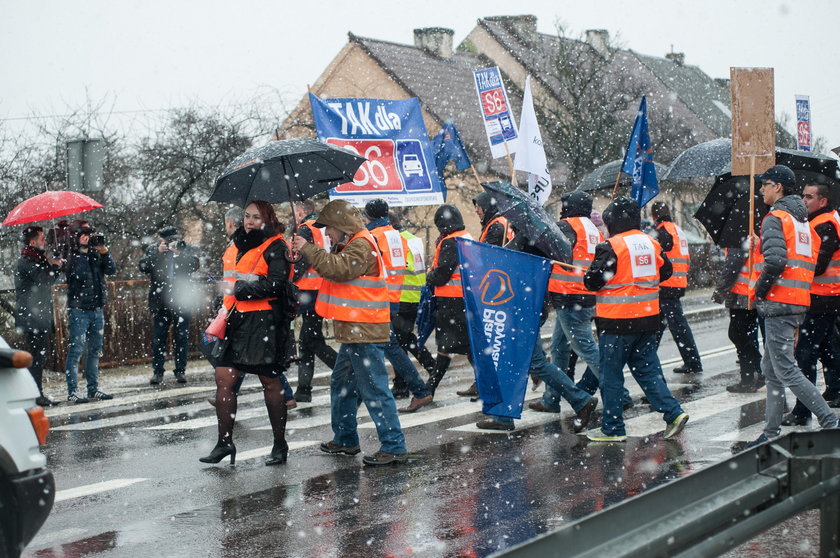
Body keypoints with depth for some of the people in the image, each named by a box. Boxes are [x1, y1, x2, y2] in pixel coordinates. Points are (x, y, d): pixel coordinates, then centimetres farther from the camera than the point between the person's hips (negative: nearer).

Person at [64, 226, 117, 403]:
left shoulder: (97, 255, 11)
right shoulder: (74, 256, -6)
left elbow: (111, 270, -2)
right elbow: (78, 273, -23)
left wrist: (103, 250, -10)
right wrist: (83, 250, -19)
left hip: (97, 309, 7)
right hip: (79, 310, -7)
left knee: (95, 350, 12)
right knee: (76, 350, -9)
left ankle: (93, 388, 20)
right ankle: (72, 392, -9)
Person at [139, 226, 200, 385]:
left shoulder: (185, 248, 6)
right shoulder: (153, 250, 6)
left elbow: (195, 264, -8)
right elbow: (143, 266, -7)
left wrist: (178, 253, -18)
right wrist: (158, 252, -15)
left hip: (181, 300, 0)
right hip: (159, 300, 0)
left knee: (181, 336, 2)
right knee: (158, 337, 1)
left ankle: (180, 371, 9)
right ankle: (157, 372, 6)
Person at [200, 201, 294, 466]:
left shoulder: (275, 247, -5)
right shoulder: (238, 245, 18)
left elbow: (275, 285, -16)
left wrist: (238, 289, -18)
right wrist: (224, 315, 23)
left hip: (265, 323, -7)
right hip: (238, 322, 7)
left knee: (270, 383, 1)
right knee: (224, 379, -1)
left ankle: (280, 445, 11)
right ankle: (225, 442, 6)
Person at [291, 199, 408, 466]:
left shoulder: (361, 245, -13)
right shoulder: (350, 244, 21)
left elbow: (340, 268, -26)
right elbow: (334, 269, 21)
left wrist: (308, 249, -19)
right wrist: (308, 250, 6)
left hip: (365, 332, -11)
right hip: (354, 332, 11)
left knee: (374, 389, -11)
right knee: (341, 384, 20)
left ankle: (394, 447, -10)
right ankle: (345, 439, 31)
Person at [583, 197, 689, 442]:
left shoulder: (611, 247, -15)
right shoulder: (651, 244, 5)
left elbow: (592, 281, -14)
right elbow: (665, 271, 17)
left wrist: (590, 275, 8)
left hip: (617, 322, -6)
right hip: (648, 320, 6)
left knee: (611, 375, 4)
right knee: (647, 368, 15)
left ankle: (612, 428, 8)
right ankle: (673, 412, 3)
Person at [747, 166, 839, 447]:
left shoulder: (775, 218, -11)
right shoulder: (802, 220, 17)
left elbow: (775, 262, -24)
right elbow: (809, 262, 17)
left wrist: (760, 290, -10)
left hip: (779, 302, -10)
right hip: (799, 302, 10)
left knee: (785, 370, -8)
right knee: (771, 368, 16)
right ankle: (772, 431, 19)